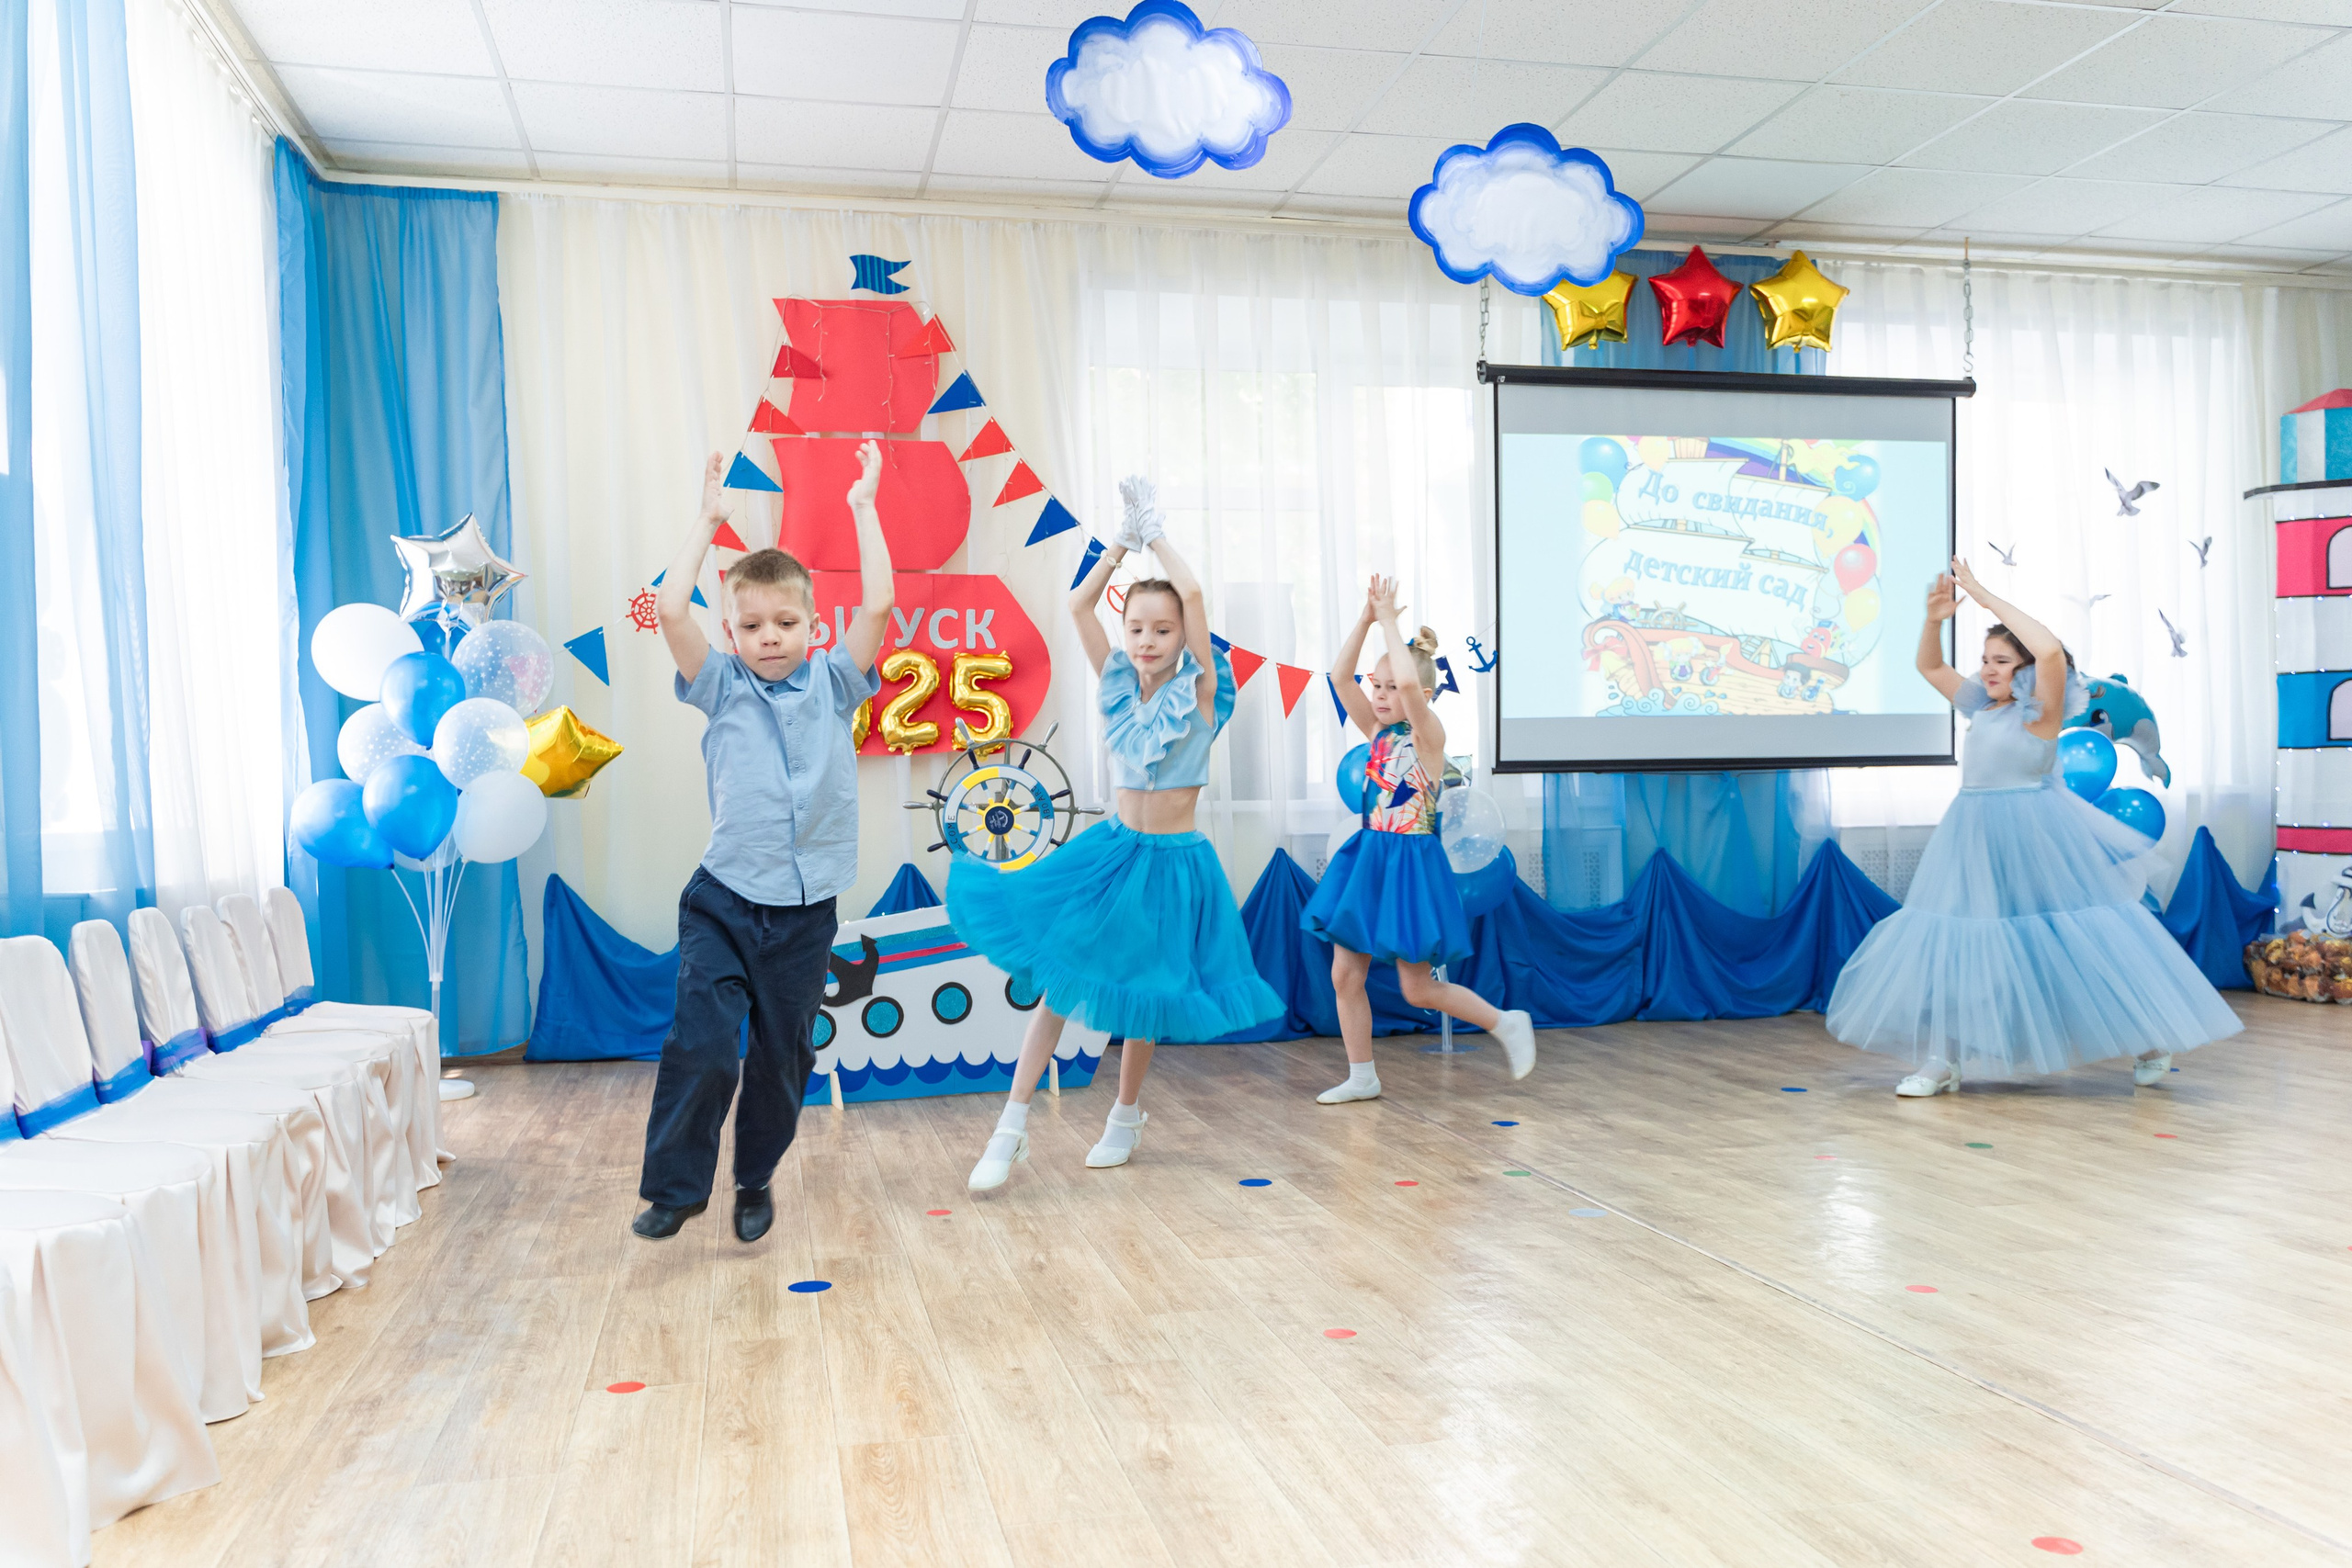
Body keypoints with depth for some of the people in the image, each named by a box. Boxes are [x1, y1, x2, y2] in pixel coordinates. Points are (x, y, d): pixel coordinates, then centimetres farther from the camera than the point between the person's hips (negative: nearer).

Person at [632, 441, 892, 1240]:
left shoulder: (832, 685, 4)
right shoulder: (721, 688, 2)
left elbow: (878, 605, -8)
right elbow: (669, 610, -11)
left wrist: (863, 507, -2)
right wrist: (707, 519, -4)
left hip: (804, 908, 1)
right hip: (722, 901, -1)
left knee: (784, 1054, 11)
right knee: (701, 1046, -10)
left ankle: (756, 1180, 31)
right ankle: (674, 1184, 9)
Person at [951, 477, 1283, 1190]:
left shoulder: (1198, 690, -9)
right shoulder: (1118, 687, 2)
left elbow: (1193, 594, -21)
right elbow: (1078, 603, -4)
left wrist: (1154, 531, -11)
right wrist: (1123, 538, -6)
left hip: (1173, 862, -3)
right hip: (1112, 850, 3)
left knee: (1141, 993, 9)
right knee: (1059, 975, -3)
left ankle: (1126, 1118, 31)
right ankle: (1012, 1129, 2)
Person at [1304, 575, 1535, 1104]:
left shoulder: (1430, 735, -12)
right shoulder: (1378, 732, 6)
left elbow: (1411, 686, -31)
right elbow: (1339, 677, -3)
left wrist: (1390, 621, -23)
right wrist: (1365, 619, -11)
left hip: (1412, 864, -7)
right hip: (1368, 859, 7)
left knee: (1419, 989, -2)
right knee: (1345, 974, 6)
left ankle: (1508, 1023, 18)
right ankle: (1362, 1077, 19)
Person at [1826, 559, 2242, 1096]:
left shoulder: (2041, 711, -10)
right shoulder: (1980, 707, 10)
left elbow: (2050, 650, -28)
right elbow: (1930, 667, 18)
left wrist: (1988, 598, -24)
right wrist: (1935, 619, -1)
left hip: (2034, 840, -7)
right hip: (1976, 839, 7)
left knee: (2076, 938, 0)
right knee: (1954, 940, 3)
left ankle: (2147, 1039, 20)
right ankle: (1941, 1057, 8)